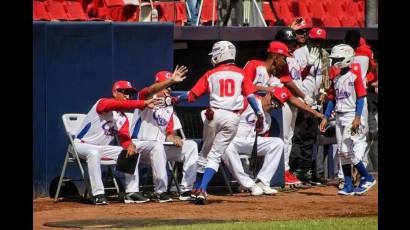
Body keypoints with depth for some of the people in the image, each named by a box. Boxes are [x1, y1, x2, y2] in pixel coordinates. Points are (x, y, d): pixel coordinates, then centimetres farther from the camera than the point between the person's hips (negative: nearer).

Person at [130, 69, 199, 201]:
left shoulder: (169, 108, 16)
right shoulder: (147, 98, -2)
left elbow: (171, 132, 10)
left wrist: (172, 137, -15)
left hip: (163, 147, 7)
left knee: (191, 145, -10)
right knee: (157, 146, -39)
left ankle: (186, 190, -17)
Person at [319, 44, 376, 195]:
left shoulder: (354, 77, -8)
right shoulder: (336, 80, 13)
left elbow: (360, 98, -12)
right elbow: (332, 100, 16)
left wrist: (357, 117, -20)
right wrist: (325, 118, 8)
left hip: (351, 116, -7)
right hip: (340, 118, 8)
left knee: (347, 149, -13)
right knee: (343, 152, 5)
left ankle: (367, 178, -1)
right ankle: (348, 186, 8)